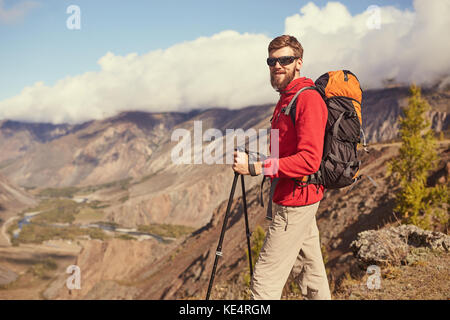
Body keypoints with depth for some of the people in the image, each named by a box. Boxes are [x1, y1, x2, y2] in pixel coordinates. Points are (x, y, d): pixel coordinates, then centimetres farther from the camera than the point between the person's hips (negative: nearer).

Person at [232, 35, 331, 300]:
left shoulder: (308, 99, -17)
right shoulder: (286, 98, 14)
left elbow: (309, 160, -27)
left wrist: (257, 167, -28)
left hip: (296, 200, -10)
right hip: (298, 198, 10)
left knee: (266, 279, -9)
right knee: (312, 270, 20)